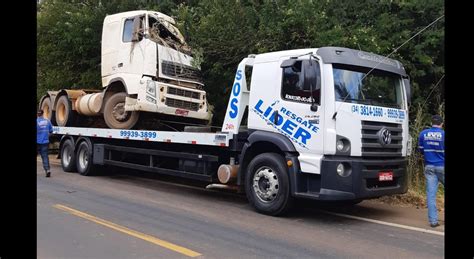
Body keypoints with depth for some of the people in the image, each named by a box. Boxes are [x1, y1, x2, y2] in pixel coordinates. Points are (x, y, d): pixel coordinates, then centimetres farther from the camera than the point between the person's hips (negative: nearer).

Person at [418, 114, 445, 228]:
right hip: (442, 166, -2)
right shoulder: (443, 134, -7)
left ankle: (433, 220, 0)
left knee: (431, 194, 1)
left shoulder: (423, 134, 3)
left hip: (429, 167, 2)